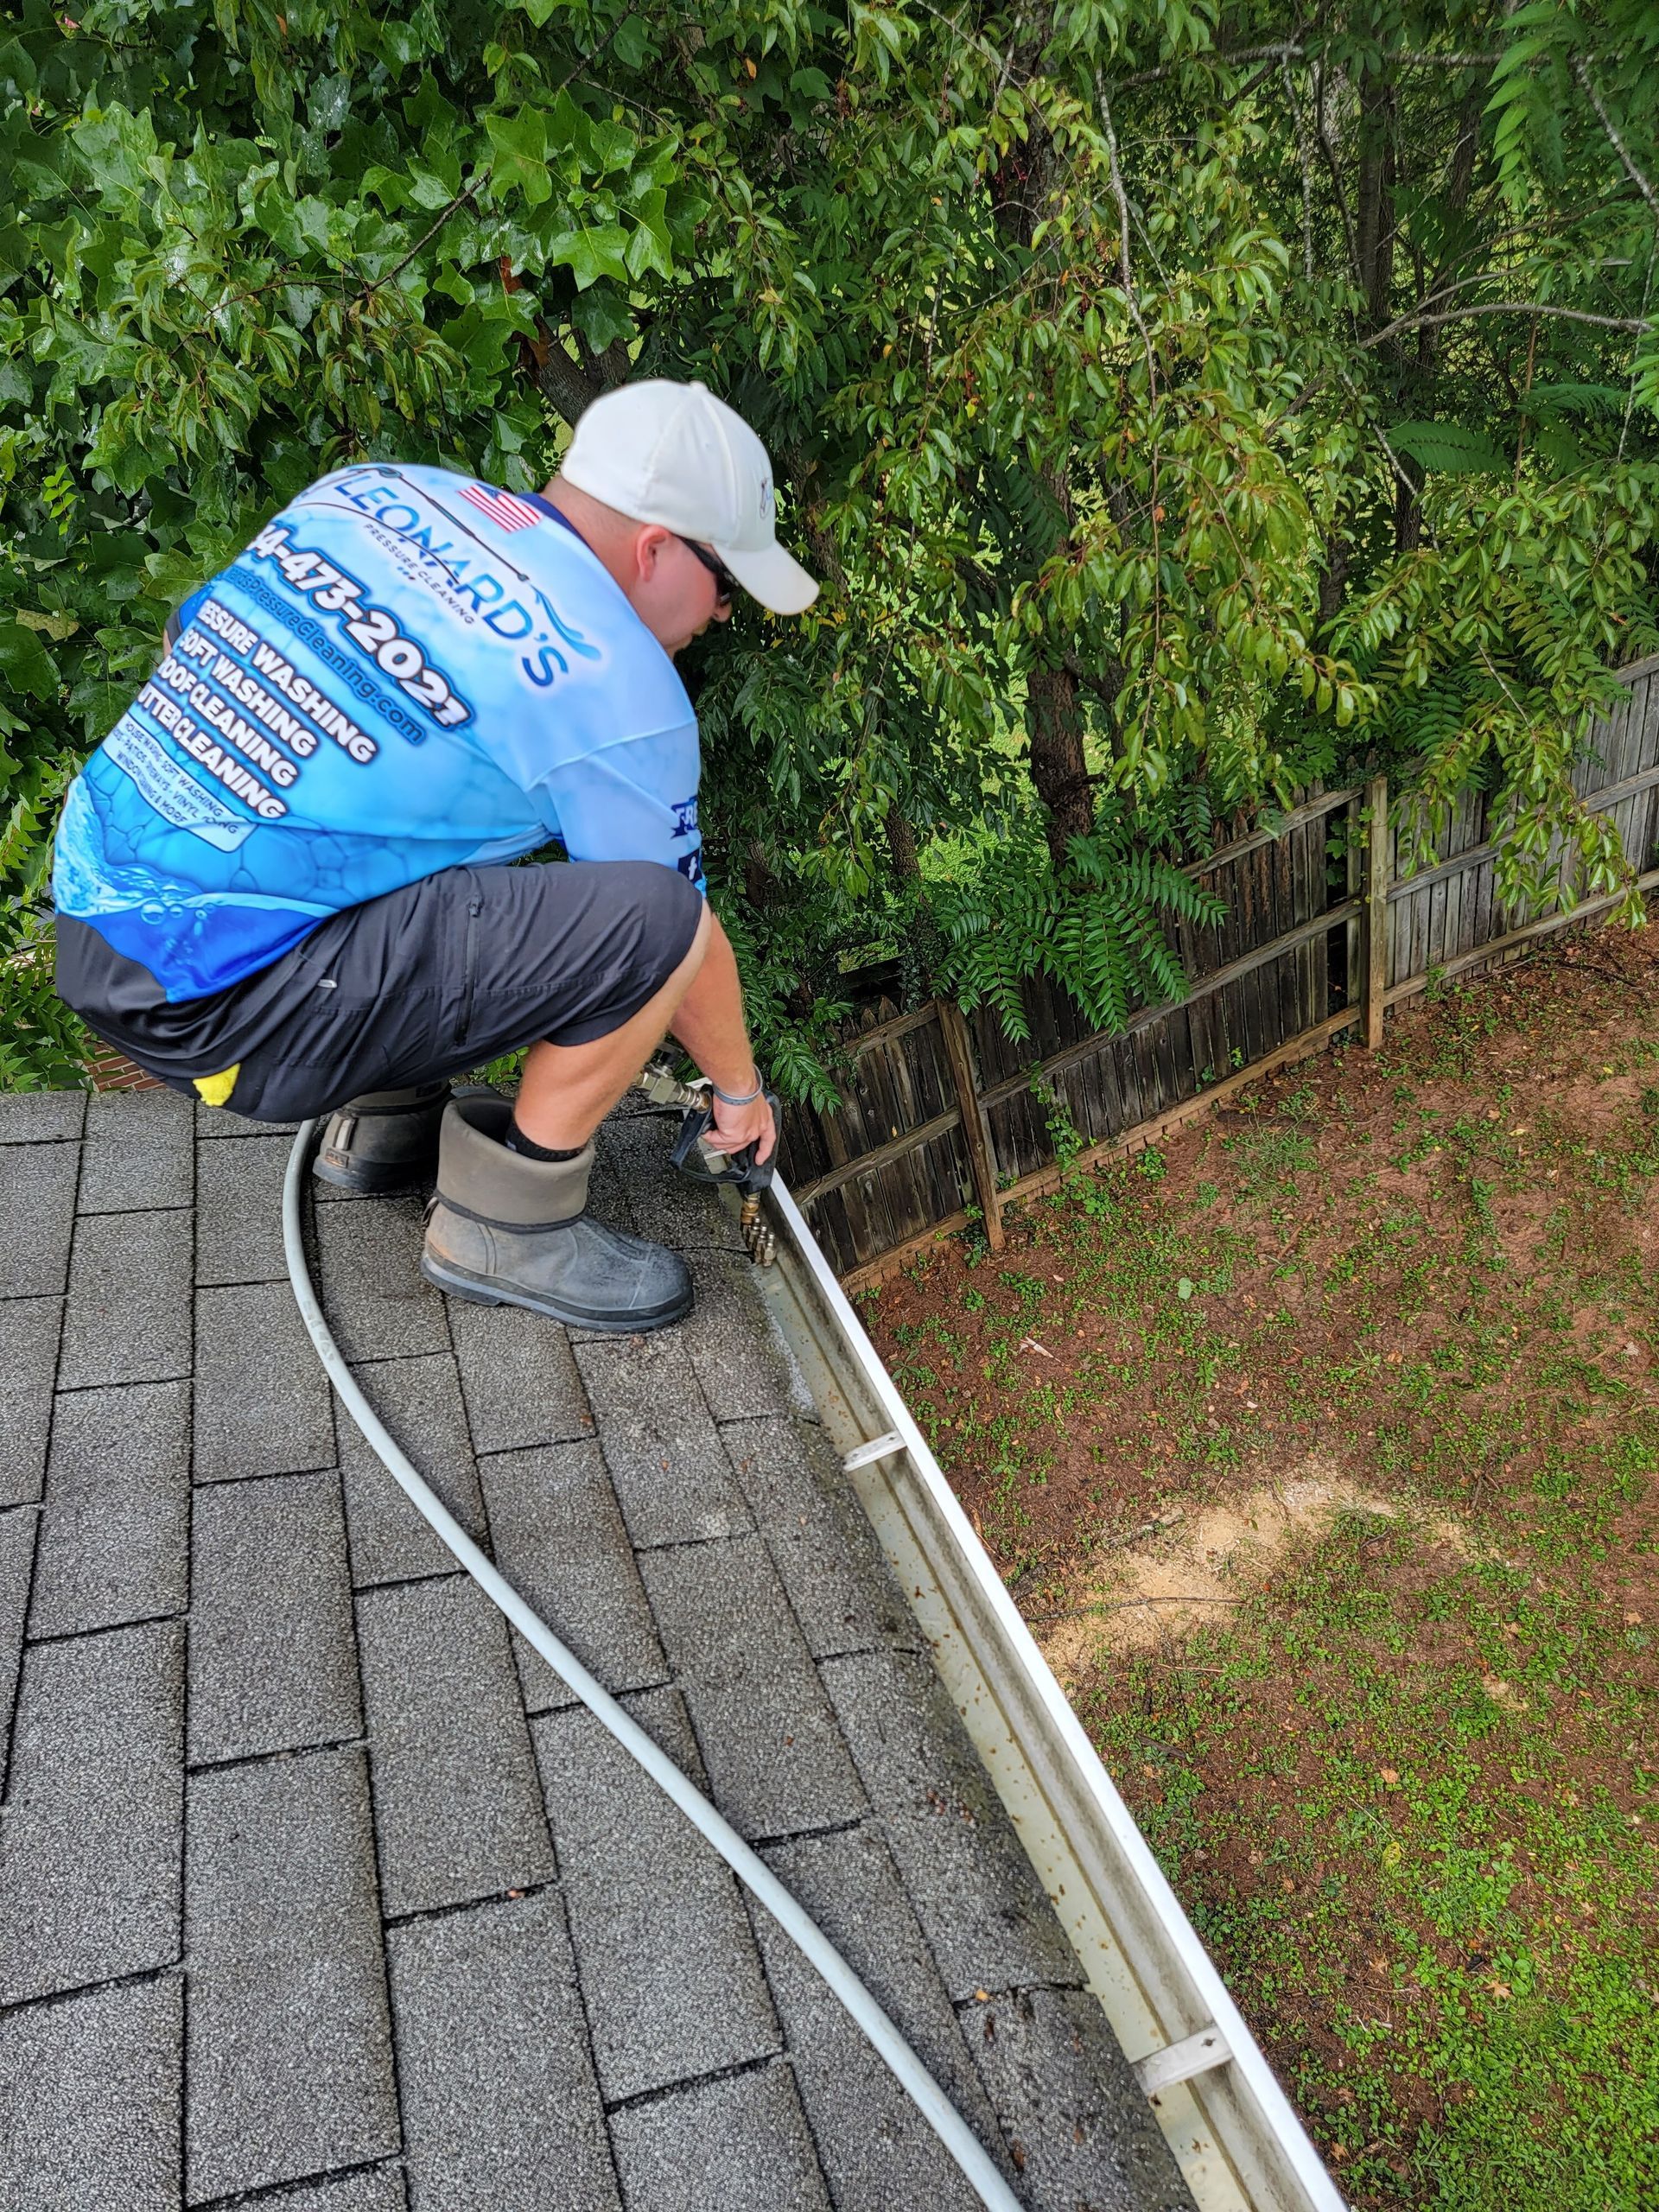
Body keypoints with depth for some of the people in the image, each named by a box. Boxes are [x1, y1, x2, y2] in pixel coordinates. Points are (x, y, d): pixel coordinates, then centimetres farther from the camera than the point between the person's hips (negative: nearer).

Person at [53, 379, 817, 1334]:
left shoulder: (368, 491, 8)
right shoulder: (622, 692, -11)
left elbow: (190, 637, 21)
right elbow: (676, 933, 1)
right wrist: (739, 1090, 19)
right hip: (214, 1006, -8)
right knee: (652, 921, -15)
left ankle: (385, 1119, 27)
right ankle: (505, 1225, 3)